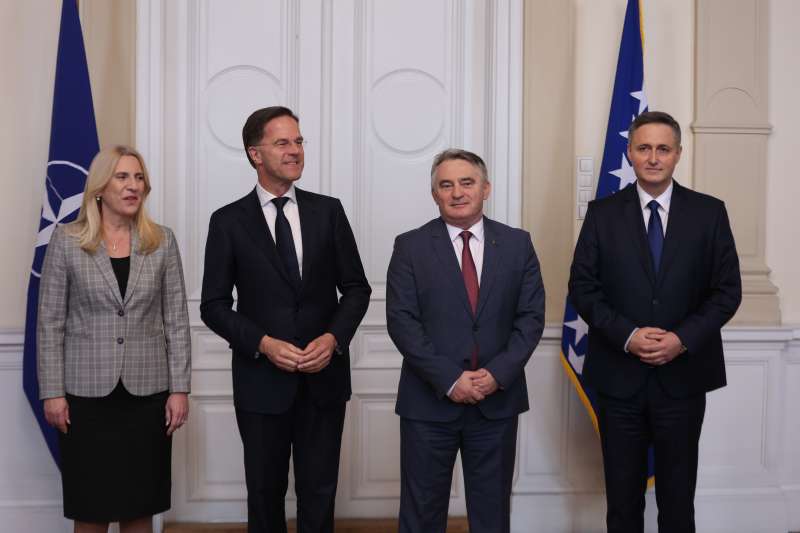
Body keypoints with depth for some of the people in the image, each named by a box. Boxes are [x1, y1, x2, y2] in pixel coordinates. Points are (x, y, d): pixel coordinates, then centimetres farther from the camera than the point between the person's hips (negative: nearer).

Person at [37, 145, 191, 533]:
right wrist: (52, 392, -5)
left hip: (148, 392, 1)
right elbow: (50, 322, -1)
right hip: (87, 392, -1)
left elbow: (177, 320, 2)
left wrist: (179, 388, -2)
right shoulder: (66, 241, -1)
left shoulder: (162, 241, 3)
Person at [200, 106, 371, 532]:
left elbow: (356, 288, 6)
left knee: (319, 495, 9)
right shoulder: (228, 221, -1)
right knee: (265, 494, 14)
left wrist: (333, 337, -11)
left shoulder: (328, 211, 4)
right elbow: (214, 305, -2)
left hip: (323, 378, 1)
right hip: (262, 380, -1)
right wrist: (264, 344, -16)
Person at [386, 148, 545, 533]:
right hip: (429, 401, -1)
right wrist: (448, 380, -16)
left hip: (497, 400, 2)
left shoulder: (517, 244, 5)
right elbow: (401, 321, -8)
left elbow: (531, 317, 0)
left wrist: (498, 374, -13)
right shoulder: (410, 247, -1)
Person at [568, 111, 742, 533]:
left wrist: (684, 339, -14)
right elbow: (582, 287, -1)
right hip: (619, 376, 0)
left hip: (683, 376, 0)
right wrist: (627, 335, -15)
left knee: (678, 497, 10)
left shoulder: (709, 213, 2)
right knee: (622, 497, 11)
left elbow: (728, 290, 0)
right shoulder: (602, 213, 1)